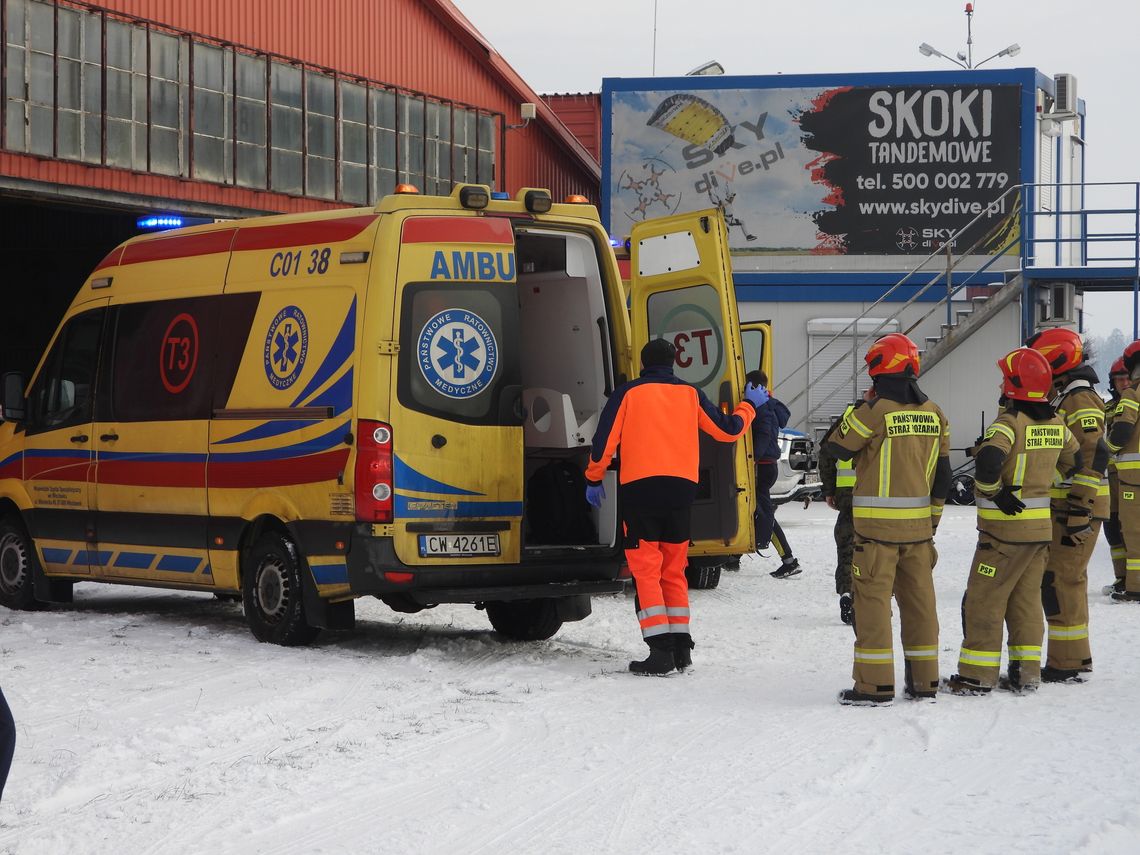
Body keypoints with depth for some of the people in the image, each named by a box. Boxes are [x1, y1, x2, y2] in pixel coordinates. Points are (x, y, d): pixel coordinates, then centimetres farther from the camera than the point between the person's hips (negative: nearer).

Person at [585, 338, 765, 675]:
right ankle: (681, 647, 14)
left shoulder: (627, 394, 4)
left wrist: (593, 479, 14)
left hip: (639, 487, -3)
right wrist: (750, 405, 34)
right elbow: (728, 430, 16)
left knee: (646, 571, -3)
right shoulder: (690, 393, 11)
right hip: (681, 487, 3)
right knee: (674, 571, 15)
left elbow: (604, 441, -1)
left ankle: (661, 650, -13)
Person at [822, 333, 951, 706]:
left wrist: (858, 410, 8)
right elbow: (942, 475, 13)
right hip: (918, 523, 6)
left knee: (873, 598, -2)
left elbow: (837, 448, -3)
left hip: (877, 525, -6)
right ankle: (924, 679, 18)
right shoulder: (933, 414, 7)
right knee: (918, 598, 12)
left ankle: (875, 682, -3)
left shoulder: (875, 411, -13)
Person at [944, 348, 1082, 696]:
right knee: (1026, 598, 15)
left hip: (1005, 528, -7)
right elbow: (1076, 460, 18)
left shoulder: (1010, 423, -17)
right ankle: (1026, 672, 16)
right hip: (1041, 527, 7)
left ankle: (977, 676, 3)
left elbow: (987, 461, -33)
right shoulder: (1056, 425, 6)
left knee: (983, 600, 1)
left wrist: (994, 493, -18)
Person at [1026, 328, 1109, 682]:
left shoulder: (1081, 401, -15)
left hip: (1077, 508, -10)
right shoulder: (1061, 399, 18)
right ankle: (1075, 657, 23)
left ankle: (1067, 665, -6)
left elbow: (1092, 458, -22)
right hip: (1059, 507, 10)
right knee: (1065, 581, 15)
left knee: (1061, 582, -10)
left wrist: (1079, 513, -25)